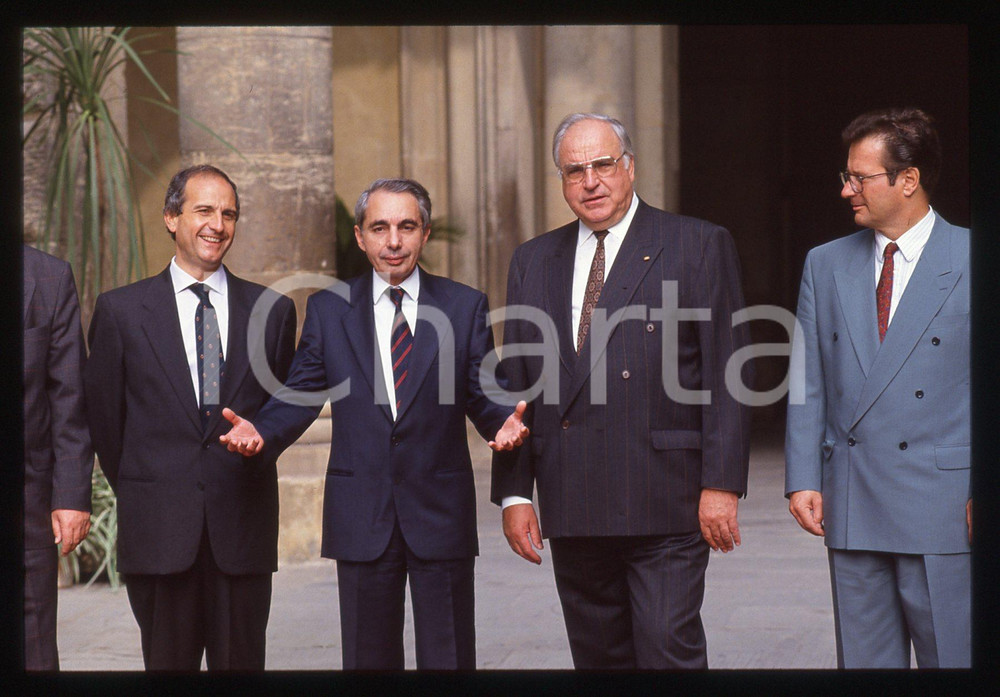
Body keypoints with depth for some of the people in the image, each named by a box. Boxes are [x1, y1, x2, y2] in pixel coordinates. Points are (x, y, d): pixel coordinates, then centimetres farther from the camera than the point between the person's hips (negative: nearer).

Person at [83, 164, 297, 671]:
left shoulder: (273, 310, 8)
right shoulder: (120, 311, 4)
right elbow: (104, 417, 9)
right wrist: (139, 496, 11)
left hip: (243, 529, 1)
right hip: (158, 531, -1)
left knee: (241, 664, 4)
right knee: (168, 665, 4)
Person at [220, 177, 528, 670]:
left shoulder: (465, 307, 5)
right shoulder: (328, 309, 6)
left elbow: (482, 396, 4)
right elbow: (301, 394, 5)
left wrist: (504, 424, -19)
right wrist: (260, 431, -14)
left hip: (441, 516, 0)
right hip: (361, 515, 1)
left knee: (449, 659, 4)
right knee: (368, 659, 9)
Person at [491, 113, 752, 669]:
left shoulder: (699, 247, 1)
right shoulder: (534, 261, 14)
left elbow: (728, 376, -3)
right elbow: (516, 385, 14)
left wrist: (721, 484, -10)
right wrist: (514, 493, 7)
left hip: (664, 503, -4)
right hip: (572, 510, 4)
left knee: (669, 651, -8)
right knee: (598, 656, 10)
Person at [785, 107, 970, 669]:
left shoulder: (972, 261, -1)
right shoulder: (826, 265, 11)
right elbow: (808, 384, 11)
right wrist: (802, 479, 3)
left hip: (943, 509, -4)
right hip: (850, 508, 4)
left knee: (951, 656, 1)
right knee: (863, 661, 9)